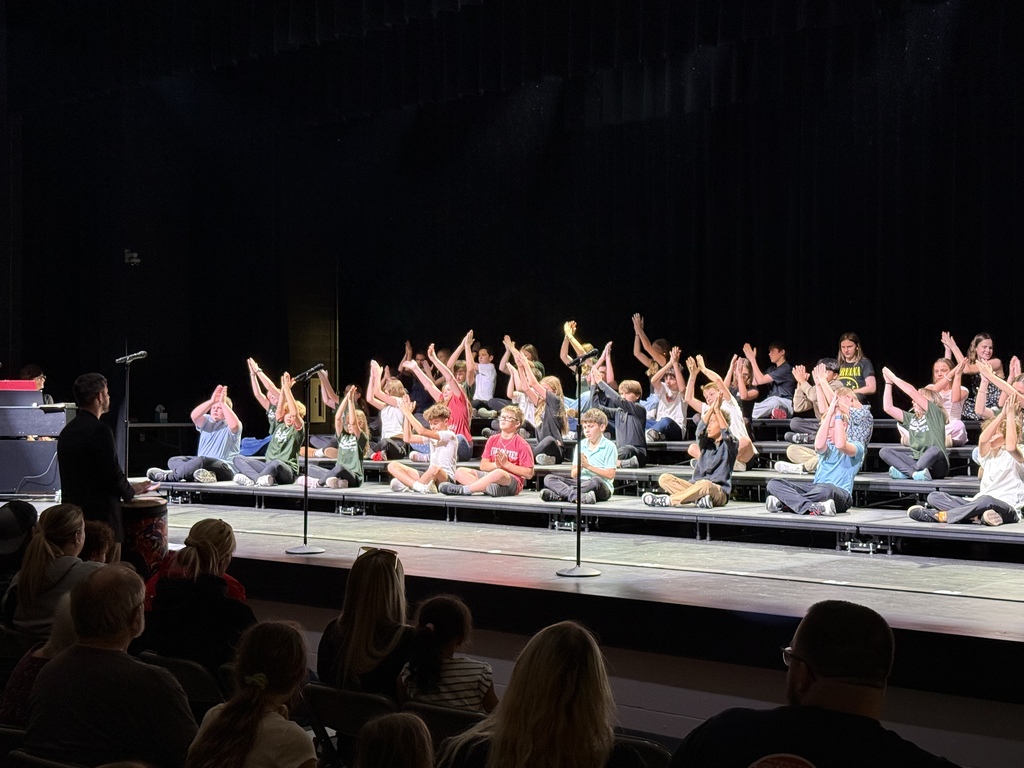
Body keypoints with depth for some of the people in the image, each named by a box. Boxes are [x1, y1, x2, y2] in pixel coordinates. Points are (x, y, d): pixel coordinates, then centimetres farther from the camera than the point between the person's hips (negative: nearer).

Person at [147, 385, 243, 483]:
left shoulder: (229, 426, 2)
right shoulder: (207, 421, 17)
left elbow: (234, 425, -25)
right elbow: (194, 416, -6)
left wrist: (223, 404, -23)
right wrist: (211, 401, -19)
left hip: (225, 468, -7)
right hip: (203, 464, 7)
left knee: (201, 460, -37)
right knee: (173, 460, -8)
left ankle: (168, 477, -22)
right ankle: (200, 474, -39)